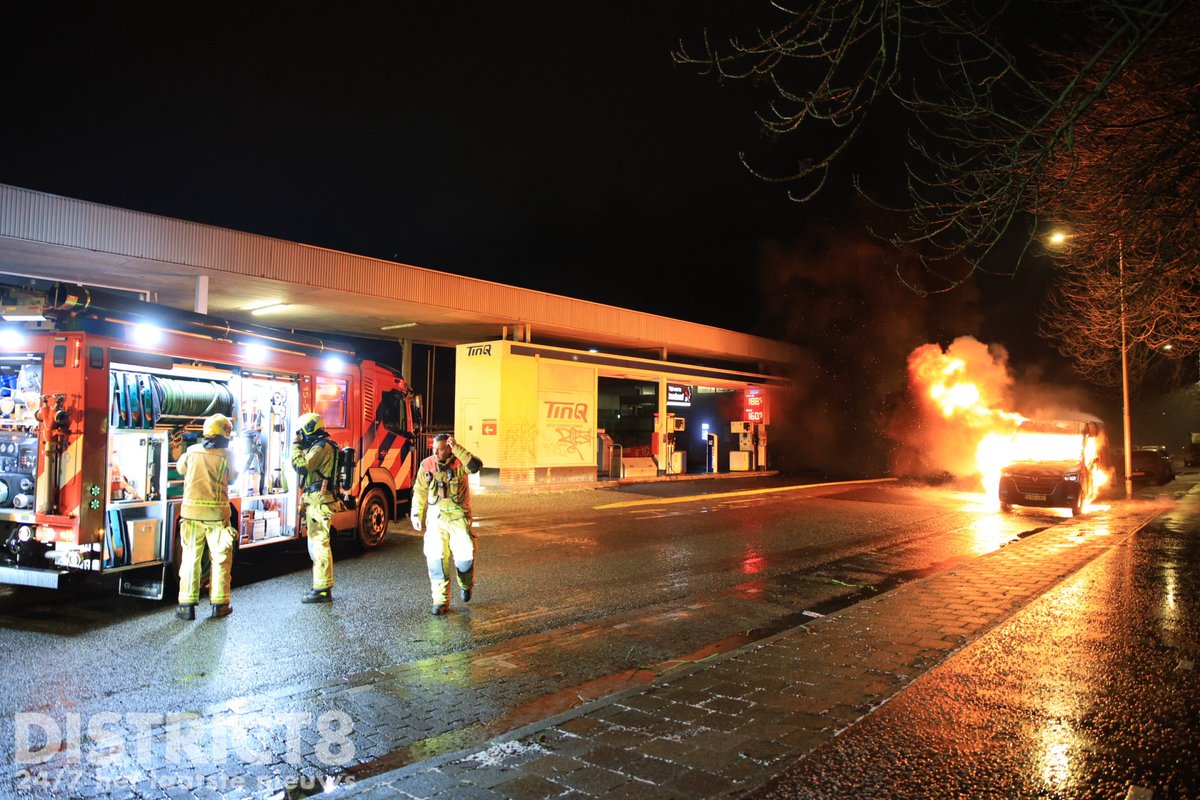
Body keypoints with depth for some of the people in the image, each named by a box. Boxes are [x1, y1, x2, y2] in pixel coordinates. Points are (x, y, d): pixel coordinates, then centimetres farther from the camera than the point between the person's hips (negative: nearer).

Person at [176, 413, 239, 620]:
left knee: (190, 558, 9)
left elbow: (180, 468, 19)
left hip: (192, 512, 2)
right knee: (220, 559, 8)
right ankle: (219, 604, 13)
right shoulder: (226, 455, -6)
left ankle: (187, 605, 9)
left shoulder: (192, 451, 2)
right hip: (217, 513, -2)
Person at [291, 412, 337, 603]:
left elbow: (301, 466, -21)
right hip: (315, 502, 11)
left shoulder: (322, 446, -14)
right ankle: (322, 585, 24)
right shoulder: (321, 445, 19)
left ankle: (322, 590, -6)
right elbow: (306, 467, 24)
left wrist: (296, 446, -11)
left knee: (319, 545, -9)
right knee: (316, 544, 16)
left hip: (318, 502, -11)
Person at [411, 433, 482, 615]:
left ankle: (466, 585, 29)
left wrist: (457, 448, -33)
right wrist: (416, 515, 10)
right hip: (436, 517, 2)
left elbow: (475, 466, -33)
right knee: (436, 558, -2)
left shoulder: (460, 462, -10)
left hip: (459, 517, -2)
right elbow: (420, 492, 10)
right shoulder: (426, 465, -1)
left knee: (465, 555, -4)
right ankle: (441, 600, 9)